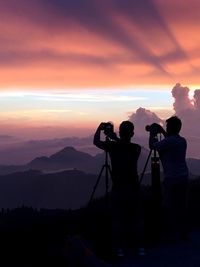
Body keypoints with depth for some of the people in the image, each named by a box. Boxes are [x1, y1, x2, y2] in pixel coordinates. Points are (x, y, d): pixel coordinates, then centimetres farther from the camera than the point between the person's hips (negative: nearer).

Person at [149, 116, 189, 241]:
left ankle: (172, 234, 6)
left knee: (170, 207, 1)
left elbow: (152, 145, -2)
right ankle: (183, 232, 19)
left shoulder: (168, 141, -14)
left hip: (172, 178, -8)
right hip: (184, 177, 8)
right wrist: (162, 132, 32)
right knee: (182, 206, 12)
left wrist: (152, 133, 13)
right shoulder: (183, 140, 9)